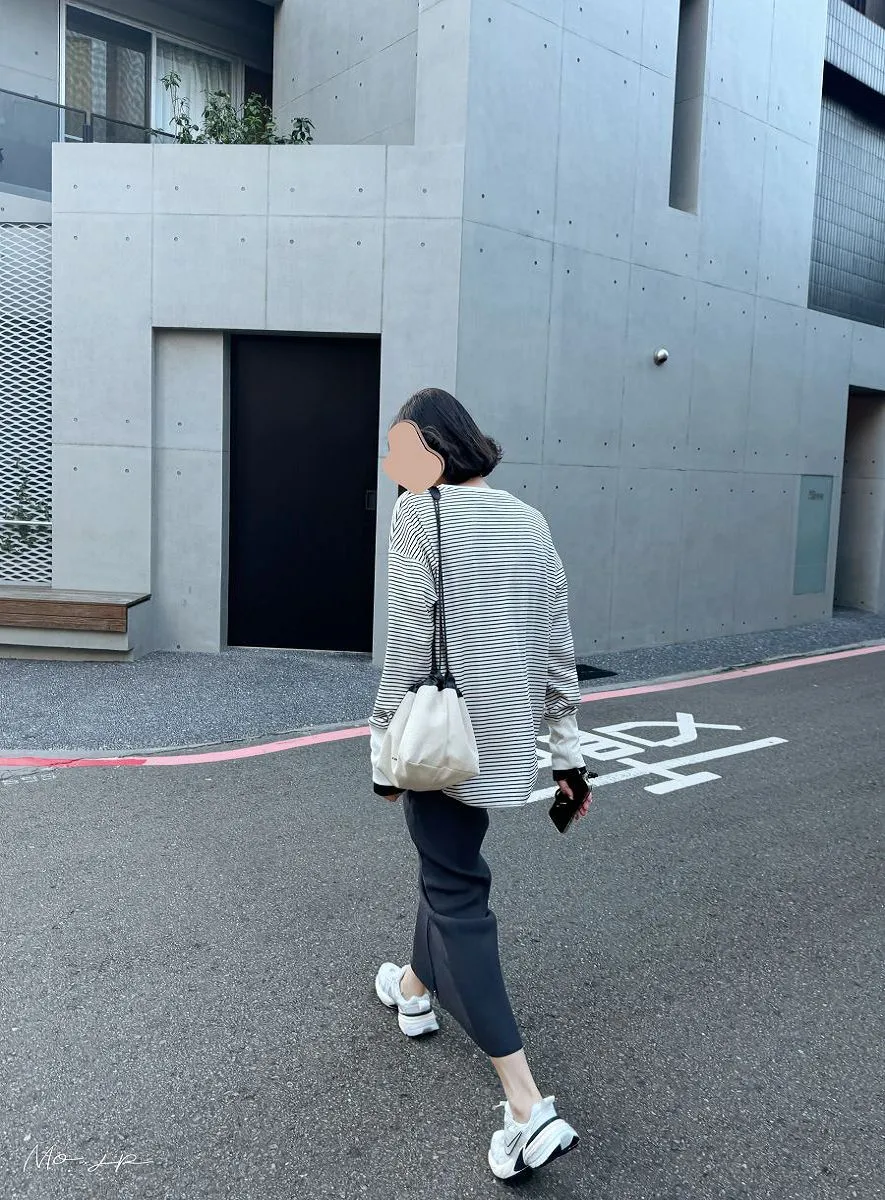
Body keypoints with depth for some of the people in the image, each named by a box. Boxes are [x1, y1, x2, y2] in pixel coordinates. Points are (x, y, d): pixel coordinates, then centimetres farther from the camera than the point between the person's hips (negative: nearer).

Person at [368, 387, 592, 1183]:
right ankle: (418, 989, 50)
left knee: (458, 895, 1)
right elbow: (558, 645, 8)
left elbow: (410, 642, -16)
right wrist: (568, 749, 14)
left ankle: (530, 1109, -2)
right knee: (451, 863, 27)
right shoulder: (529, 520, 8)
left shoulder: (420, 511, -11)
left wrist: (387, 750, -8)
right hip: (508, 738, 7)